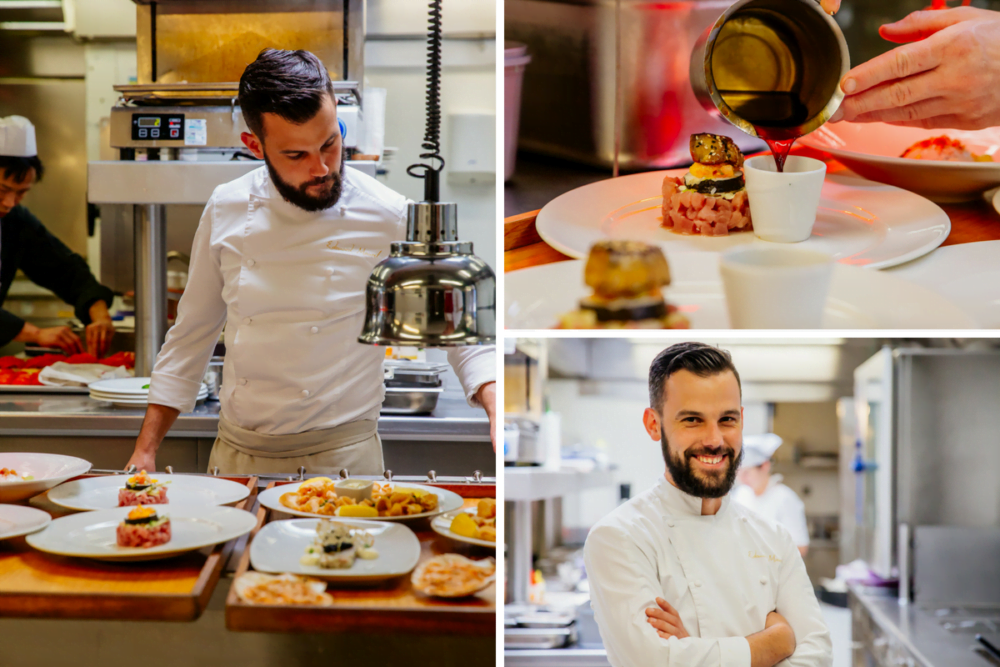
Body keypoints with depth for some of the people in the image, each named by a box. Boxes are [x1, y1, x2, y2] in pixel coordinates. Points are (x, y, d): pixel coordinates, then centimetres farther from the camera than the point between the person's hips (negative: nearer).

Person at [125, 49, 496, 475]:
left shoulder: (390, 219, -8)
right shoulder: (227, 209, 1)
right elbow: (191, 336, 10)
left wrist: (496, 408, -23)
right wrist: (145, 450, 7)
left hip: (340, 457, -3)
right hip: (234, 456, 3)